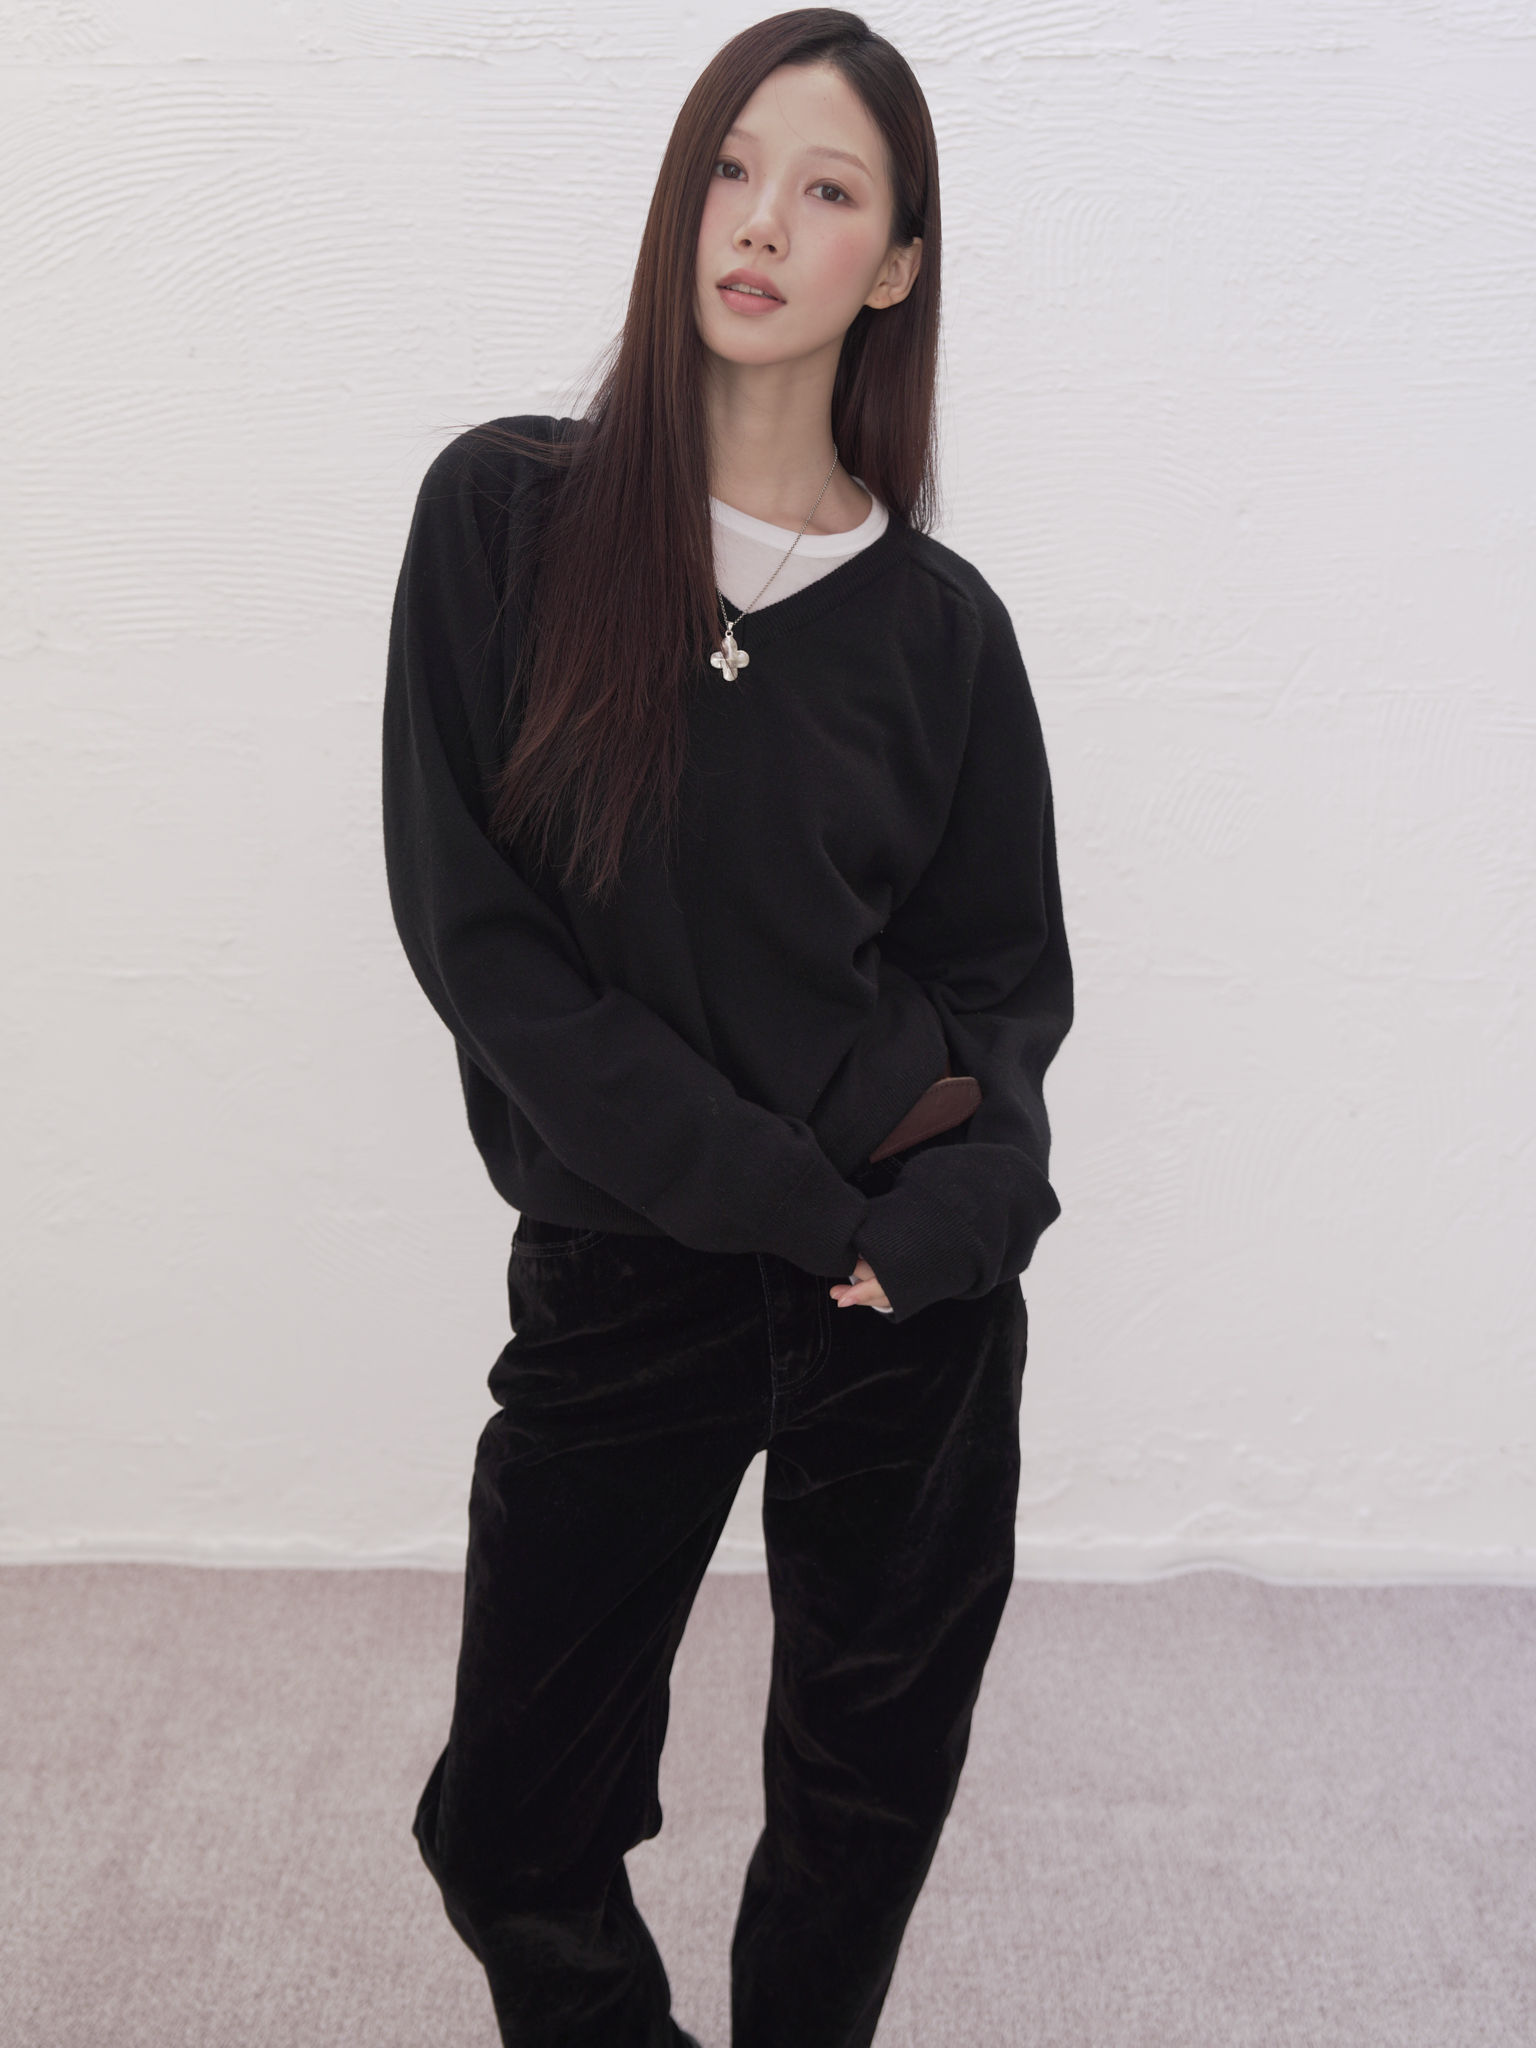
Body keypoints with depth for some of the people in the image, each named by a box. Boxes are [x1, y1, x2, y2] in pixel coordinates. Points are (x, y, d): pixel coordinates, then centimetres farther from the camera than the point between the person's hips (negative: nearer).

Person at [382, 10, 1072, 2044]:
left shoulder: (938, 620, 1)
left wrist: (918, 1219, -15)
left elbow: (1012, 973, 6)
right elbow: (468, 922, -10)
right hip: (620, 1270, -1)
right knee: (512, 1827, 7)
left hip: (911, 1293, 1)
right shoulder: (505, 514, -4)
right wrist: (788, 1193, -15)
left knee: (868, 1786, 15)